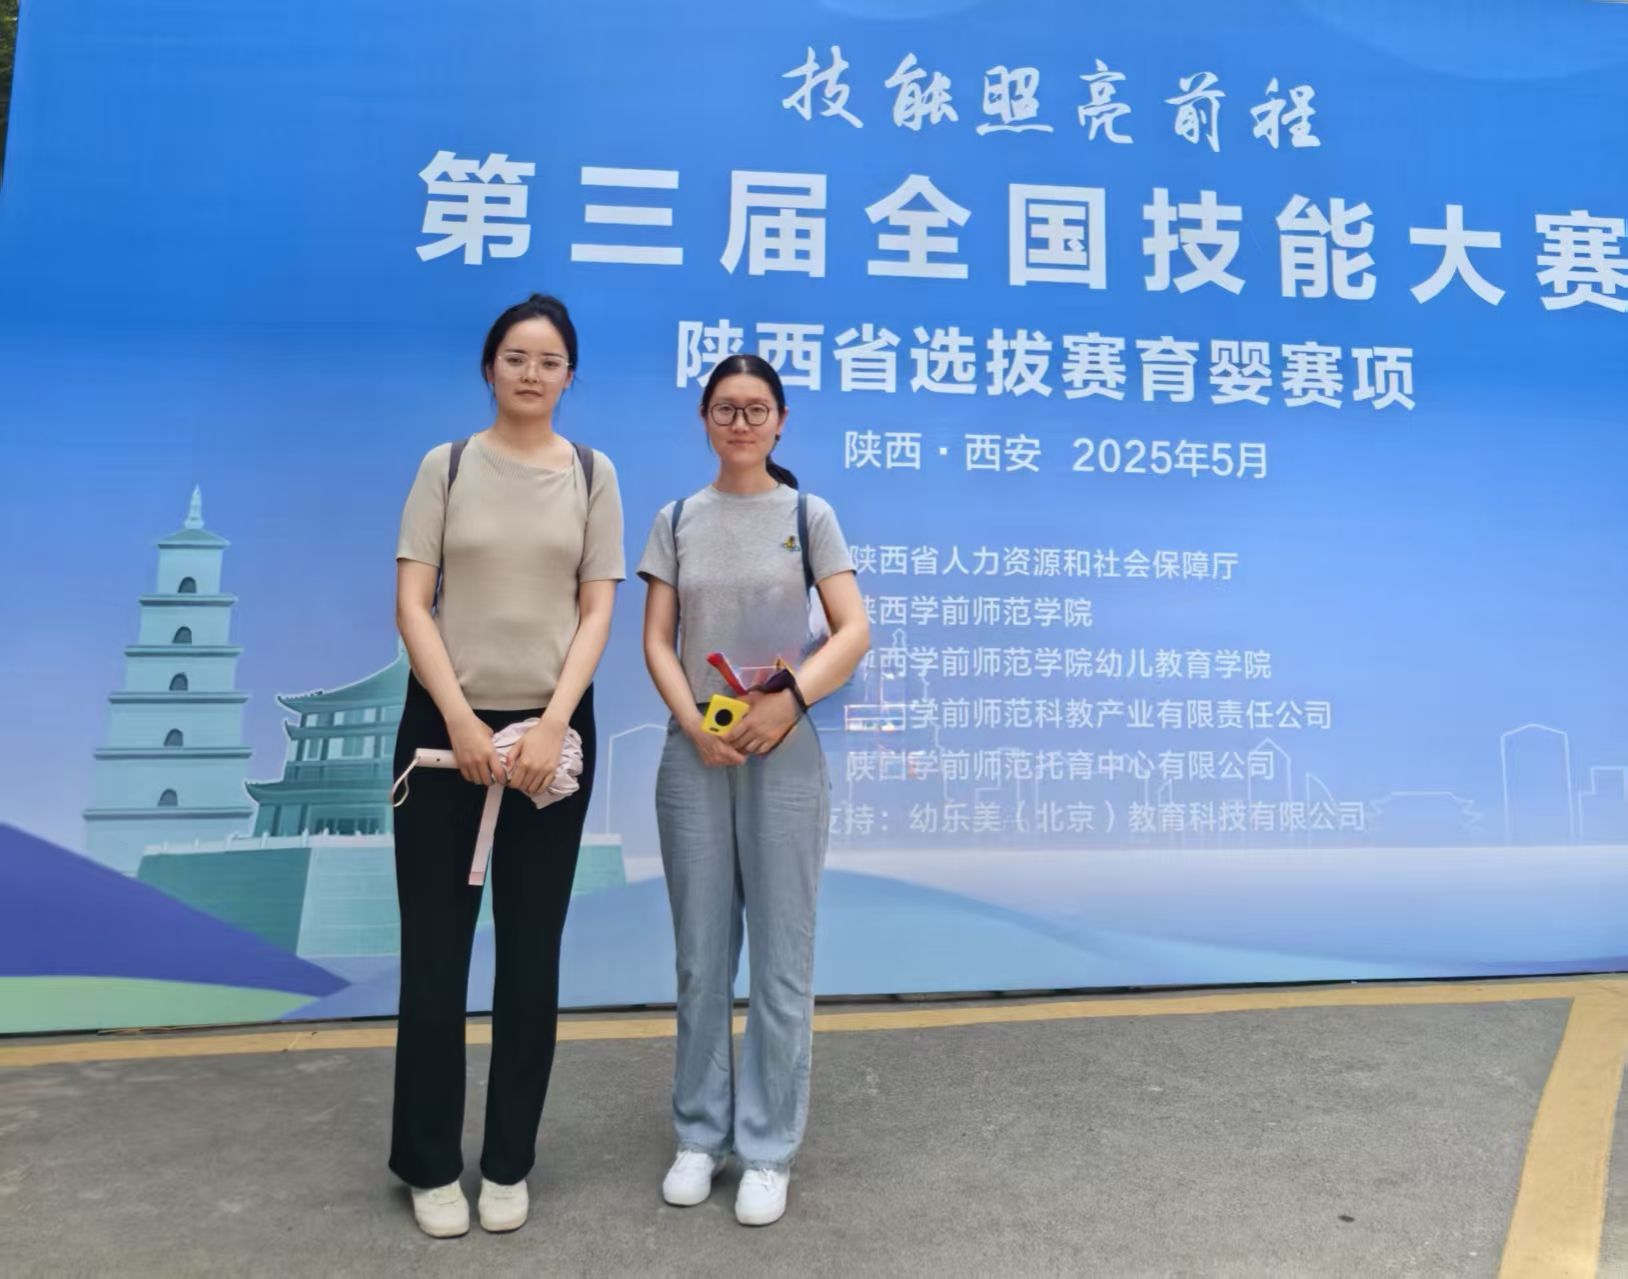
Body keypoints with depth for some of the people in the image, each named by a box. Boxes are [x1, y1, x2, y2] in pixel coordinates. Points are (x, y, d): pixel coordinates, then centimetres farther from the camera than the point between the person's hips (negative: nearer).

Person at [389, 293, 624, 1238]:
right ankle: (430, 1164, 22)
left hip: (553, 729, 1)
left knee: (532, 955, 8)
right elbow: (411, 603, -3)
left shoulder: (593, 475, 5)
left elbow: (597, 611, -1)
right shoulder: (447, 467, 4)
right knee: (435, 951, 4)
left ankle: (509, 1162, 24)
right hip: (446, 725, 0)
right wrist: (459, 719, -14)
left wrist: (552, 724, -12)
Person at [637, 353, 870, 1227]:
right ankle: (699, 1136, 25)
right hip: (694, 754, 2)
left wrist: (790, 701, -19)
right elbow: (656, 641, 3)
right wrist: (696, 725, -13)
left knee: (780, 961, 3)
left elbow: (853, 632, -4)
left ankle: (767, 1149, 18)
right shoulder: (677, 521, 8)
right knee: (702, 960, 10)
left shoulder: (808, 516, 4)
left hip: (785, 755, -1)